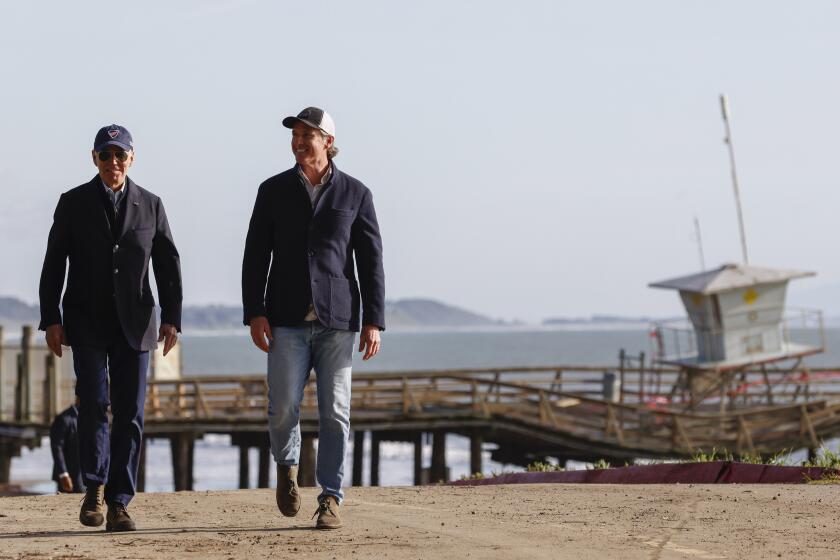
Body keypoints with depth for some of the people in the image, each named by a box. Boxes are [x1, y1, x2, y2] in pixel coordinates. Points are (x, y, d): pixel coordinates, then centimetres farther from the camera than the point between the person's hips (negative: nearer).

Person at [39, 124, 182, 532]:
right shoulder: (73, 203, 3)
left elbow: (168, 264, 8)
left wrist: (171, 317, -1)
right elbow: (53, 265, 3)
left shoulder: (150, 205, 6)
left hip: (134, 322, 1)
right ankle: (95, 487, 7)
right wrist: (51, 319, -5)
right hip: (86, 322, -1)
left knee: (130, 413, -2)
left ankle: (119, 502, 3)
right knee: (93, 404, -12)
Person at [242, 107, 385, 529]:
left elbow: (371, 261, 3)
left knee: (334, 412, -3)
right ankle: (287, 465, 23)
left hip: (337, 320, 0)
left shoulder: (355, 194, 4)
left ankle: (331, 500, 4)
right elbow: (255, 256, 4)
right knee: (283, 407, -8)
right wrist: (254, 314, -6)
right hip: (288, 319, 0)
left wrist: (373, 321, -4)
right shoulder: (274, 190, 6)